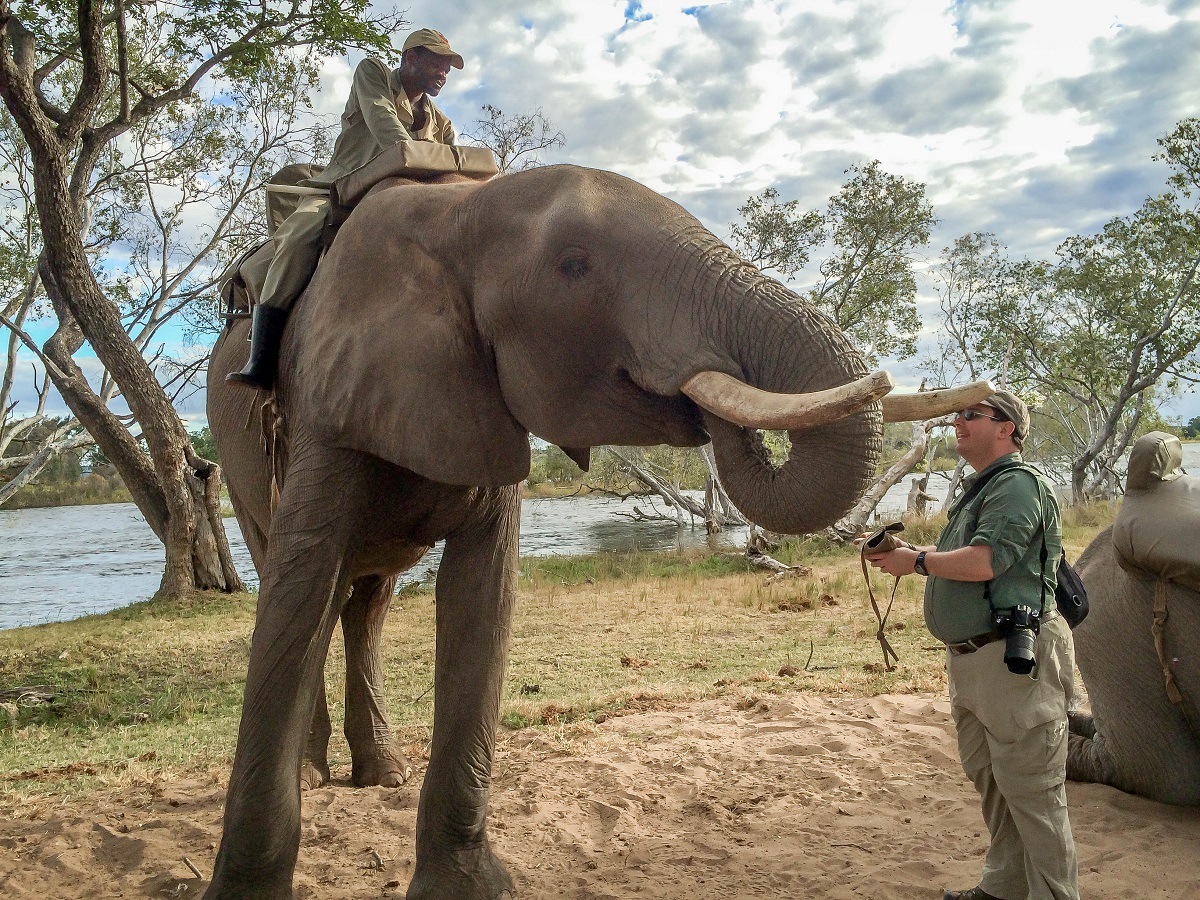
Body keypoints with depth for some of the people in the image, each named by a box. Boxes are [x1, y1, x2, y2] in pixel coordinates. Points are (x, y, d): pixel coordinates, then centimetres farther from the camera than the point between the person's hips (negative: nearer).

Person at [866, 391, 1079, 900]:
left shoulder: (1018, 485, -13)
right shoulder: (978, 491, 19)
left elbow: (983, 561, -24)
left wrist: (918, 561, -11)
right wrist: (904, 553, 7)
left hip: (1014, 660, -11)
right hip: (970, 661, 11)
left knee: (1030, 791, -2)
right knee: (989, 782, 19)